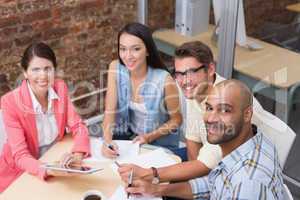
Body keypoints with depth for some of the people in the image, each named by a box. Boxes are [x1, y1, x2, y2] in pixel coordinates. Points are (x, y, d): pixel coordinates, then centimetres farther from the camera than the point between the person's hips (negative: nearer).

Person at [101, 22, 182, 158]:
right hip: (127, 136, 4)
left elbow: (176, 119, -8)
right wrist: (107, 140, -29)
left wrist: (149, 137, -21)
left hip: (160, 143, -3)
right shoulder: (115, 69, -11)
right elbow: (110, 112, -12)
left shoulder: (164, 80, -22)